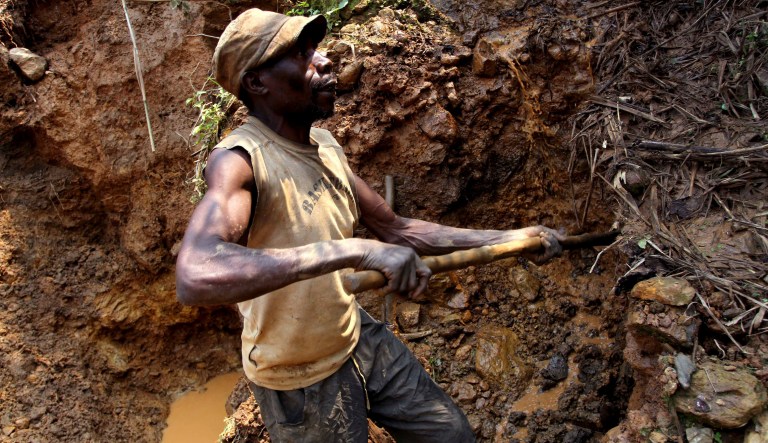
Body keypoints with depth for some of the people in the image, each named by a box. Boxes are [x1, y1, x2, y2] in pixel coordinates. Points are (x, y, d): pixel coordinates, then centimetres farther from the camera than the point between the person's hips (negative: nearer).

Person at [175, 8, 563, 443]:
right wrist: (353, 250, -51)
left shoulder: (326, 145, -2)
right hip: (301, 379, -6)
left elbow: (397, 230, 6)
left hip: (361, 338, 7)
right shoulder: (239, 160, -27)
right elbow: (195, 277, -45)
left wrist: (511, 238, 3)